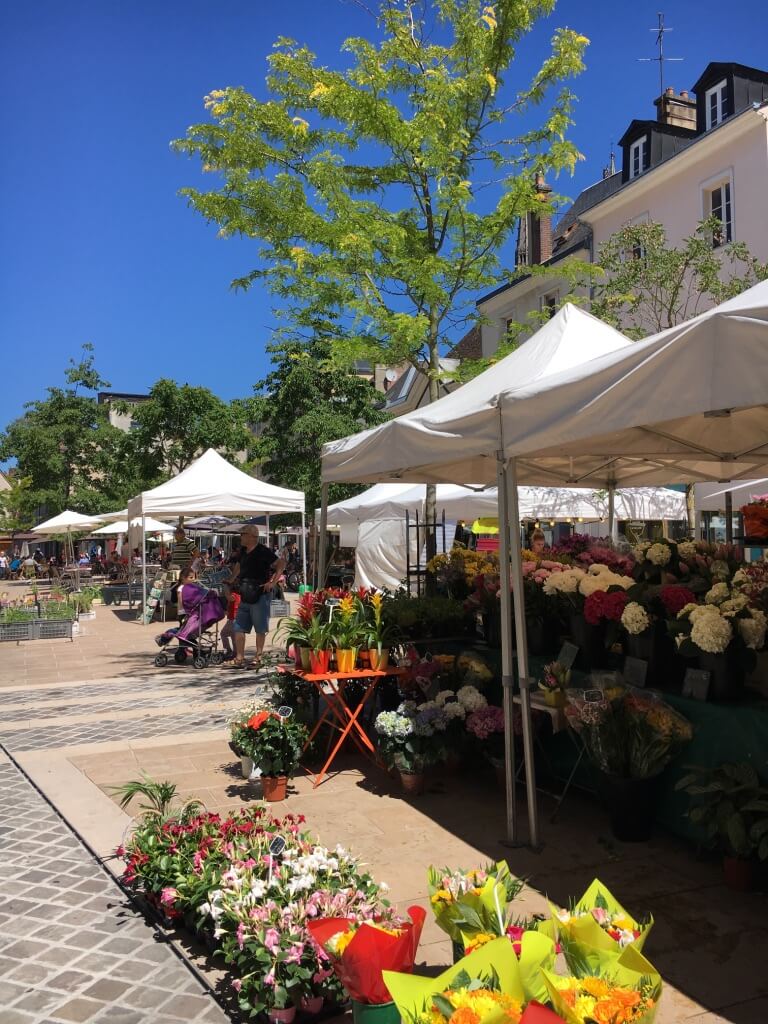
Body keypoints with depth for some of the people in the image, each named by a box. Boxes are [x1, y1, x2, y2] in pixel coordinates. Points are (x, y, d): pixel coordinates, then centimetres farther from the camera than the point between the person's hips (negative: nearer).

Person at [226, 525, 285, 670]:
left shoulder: (262, 551, -11)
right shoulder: (244, 551, 12)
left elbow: (281, 563, -14)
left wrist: (272, 582, -18)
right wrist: (232, 580, 19)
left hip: (259, 595, -8)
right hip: (245, 595, 8)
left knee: (260, 628, 2)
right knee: (239, 627, 6)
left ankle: (258, 658, 10)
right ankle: (239, 658, 10)